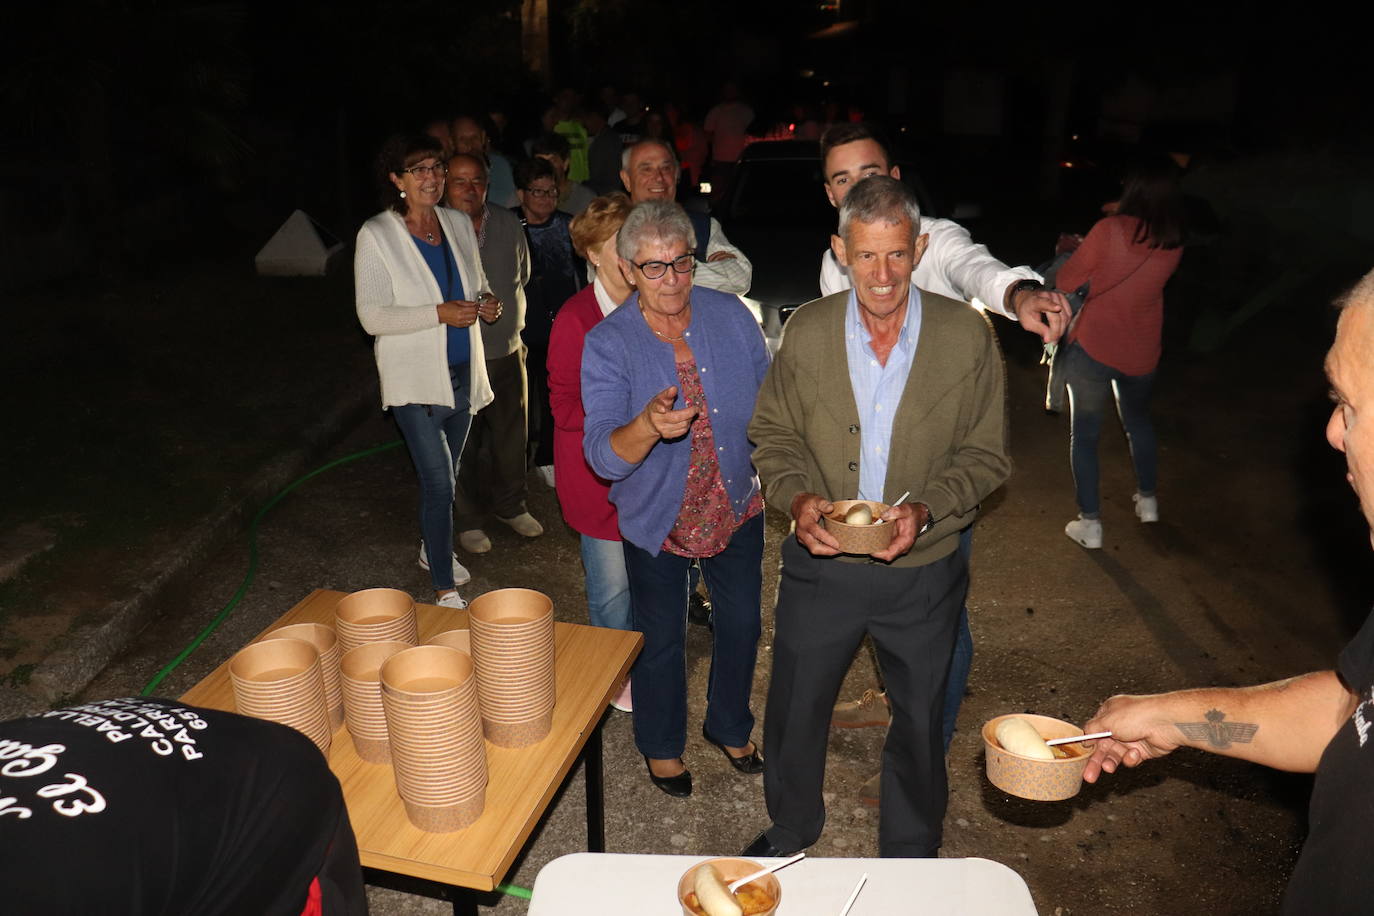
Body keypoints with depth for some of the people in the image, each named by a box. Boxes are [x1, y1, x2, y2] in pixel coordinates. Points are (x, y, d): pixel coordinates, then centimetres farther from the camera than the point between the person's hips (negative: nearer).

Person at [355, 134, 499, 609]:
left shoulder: (460, 224, 4)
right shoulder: (376, 235, -11)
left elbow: (477, 280, 18)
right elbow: (372, 316, -15)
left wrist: (487, 301, -6)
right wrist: (440, 313, -25)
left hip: (462, 371, 6)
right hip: (416, 378, -5)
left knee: (444, 476, 19)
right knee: (439, 482, -7)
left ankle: (432, 550, 42)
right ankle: (445, 590, 6)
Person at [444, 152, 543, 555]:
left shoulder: (508, 224, 2)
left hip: (507, 351, 4)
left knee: (511, 435, 16)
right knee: (462, 445, 6)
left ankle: (511, 506, 36)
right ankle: (467, 519, 25)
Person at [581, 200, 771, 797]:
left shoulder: (731, 316, -10)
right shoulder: (607, 344, -20)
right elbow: (602, 454, -31)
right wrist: (649, 425, -50)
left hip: (736, 508, 3)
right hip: (656, 519, -3)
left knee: (742, 624, 19)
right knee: (660, 640, 13)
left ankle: (729, 726, 47)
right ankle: (660, 744, 41)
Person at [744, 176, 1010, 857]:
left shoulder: (968, 335, -10)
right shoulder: (807, 330, -7)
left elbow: (985, 454, -5)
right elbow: (772, 432, 2)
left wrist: (925, 508, -22)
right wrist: (797, 496, -18)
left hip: (923, 571, 0)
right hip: (821, 564, 1)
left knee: (918, 722, 19)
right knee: (793, 711, 17)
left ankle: (910, 859, 46)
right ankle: (789, 832, 48)